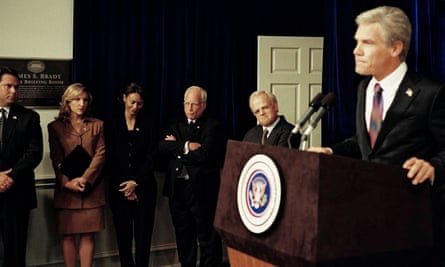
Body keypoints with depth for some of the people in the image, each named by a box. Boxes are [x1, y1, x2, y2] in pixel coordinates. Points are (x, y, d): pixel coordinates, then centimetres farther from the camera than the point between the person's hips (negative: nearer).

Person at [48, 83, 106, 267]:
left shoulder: (97, 125, 9)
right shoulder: (55, 127, 6)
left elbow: (100, 155, 1)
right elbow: (56, 160, 1)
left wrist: (85, 179, -12)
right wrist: (67, 182, -12)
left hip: (91, 189, 1)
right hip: (66, 189, 0)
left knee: (88, 236, 1)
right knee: (67, 236, 2)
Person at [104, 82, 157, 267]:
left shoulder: (147, 126, 7)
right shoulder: (112, 125, 6)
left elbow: (151, 157, 1)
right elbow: (109, 159, 1)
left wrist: (136, 182, -9)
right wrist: (124, 185, -6)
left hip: (144, 188, 0)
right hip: (119, 189, 0)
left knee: (143, 233, -2)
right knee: (123, 234, 3)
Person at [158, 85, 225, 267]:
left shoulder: (212, 126, -4)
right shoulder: (176, 126, 14)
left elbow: (205, 154, -18)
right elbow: (162, 147, -2)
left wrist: (177, 147, -8)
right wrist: (186, 146, -15)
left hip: (202, 190, -5)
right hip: (177, 189, 6)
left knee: (207, 236, 2)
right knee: (183, 236, 16)